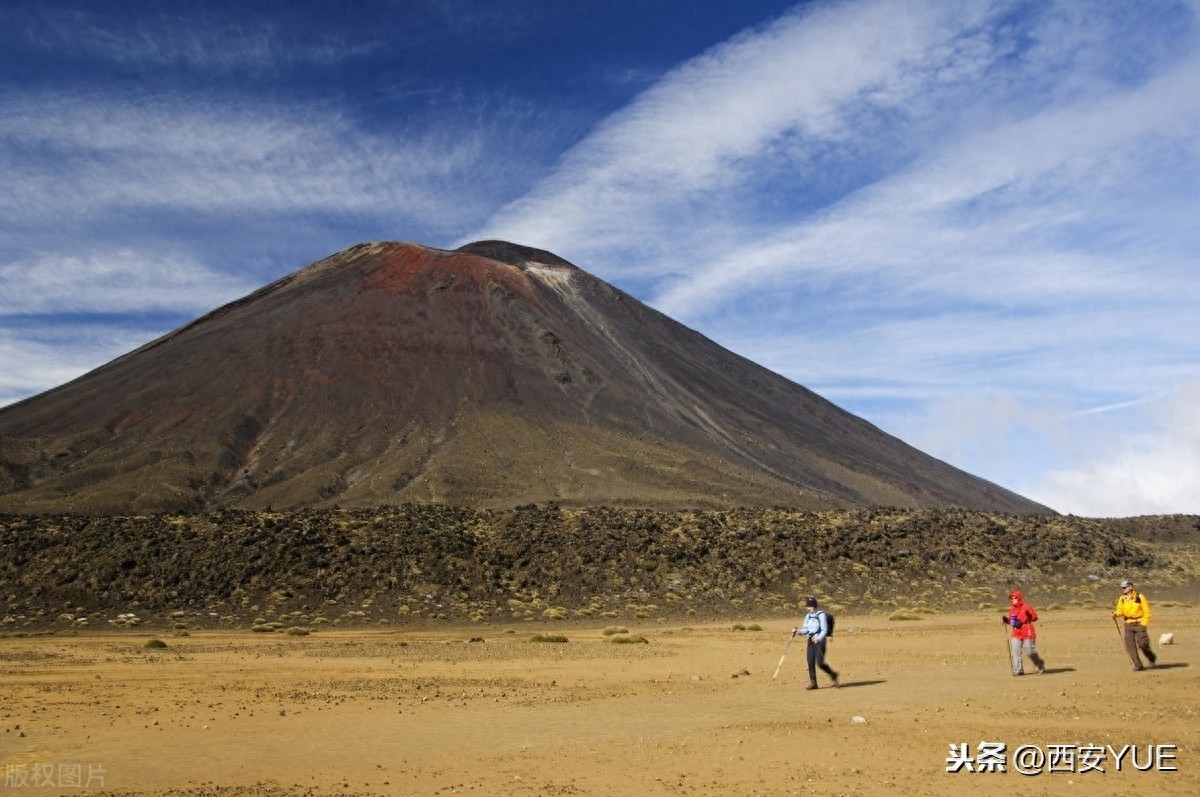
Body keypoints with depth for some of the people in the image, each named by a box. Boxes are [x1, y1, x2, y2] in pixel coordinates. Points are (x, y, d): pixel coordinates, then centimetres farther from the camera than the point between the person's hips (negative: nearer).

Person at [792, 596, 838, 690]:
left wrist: (818, 638, -27)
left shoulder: (821, 615, -8)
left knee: (820, 663, -9)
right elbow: (805, 630, 12)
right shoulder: (808, 616, 12)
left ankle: (833, 675, 16)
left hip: (820, 641, -6)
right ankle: (813, 683, 8)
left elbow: (824, 630, -12)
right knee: (810, 662, 0)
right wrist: (797, 632, -7)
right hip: (811, 640, 6)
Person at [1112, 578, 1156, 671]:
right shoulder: (1122, 599, 6)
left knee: (1142, 644, -5)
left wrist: (1143, 624, -10)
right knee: (1130, 646, -2)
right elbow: (1120, 611, 9)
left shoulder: (1140, 597, -7)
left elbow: (1147, 612, -4)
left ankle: (1152, 658, 25)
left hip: (1139, 624, -4)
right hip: (1128, 625, 4)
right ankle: (1138, 665, 7)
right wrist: (1116, 614, -13)